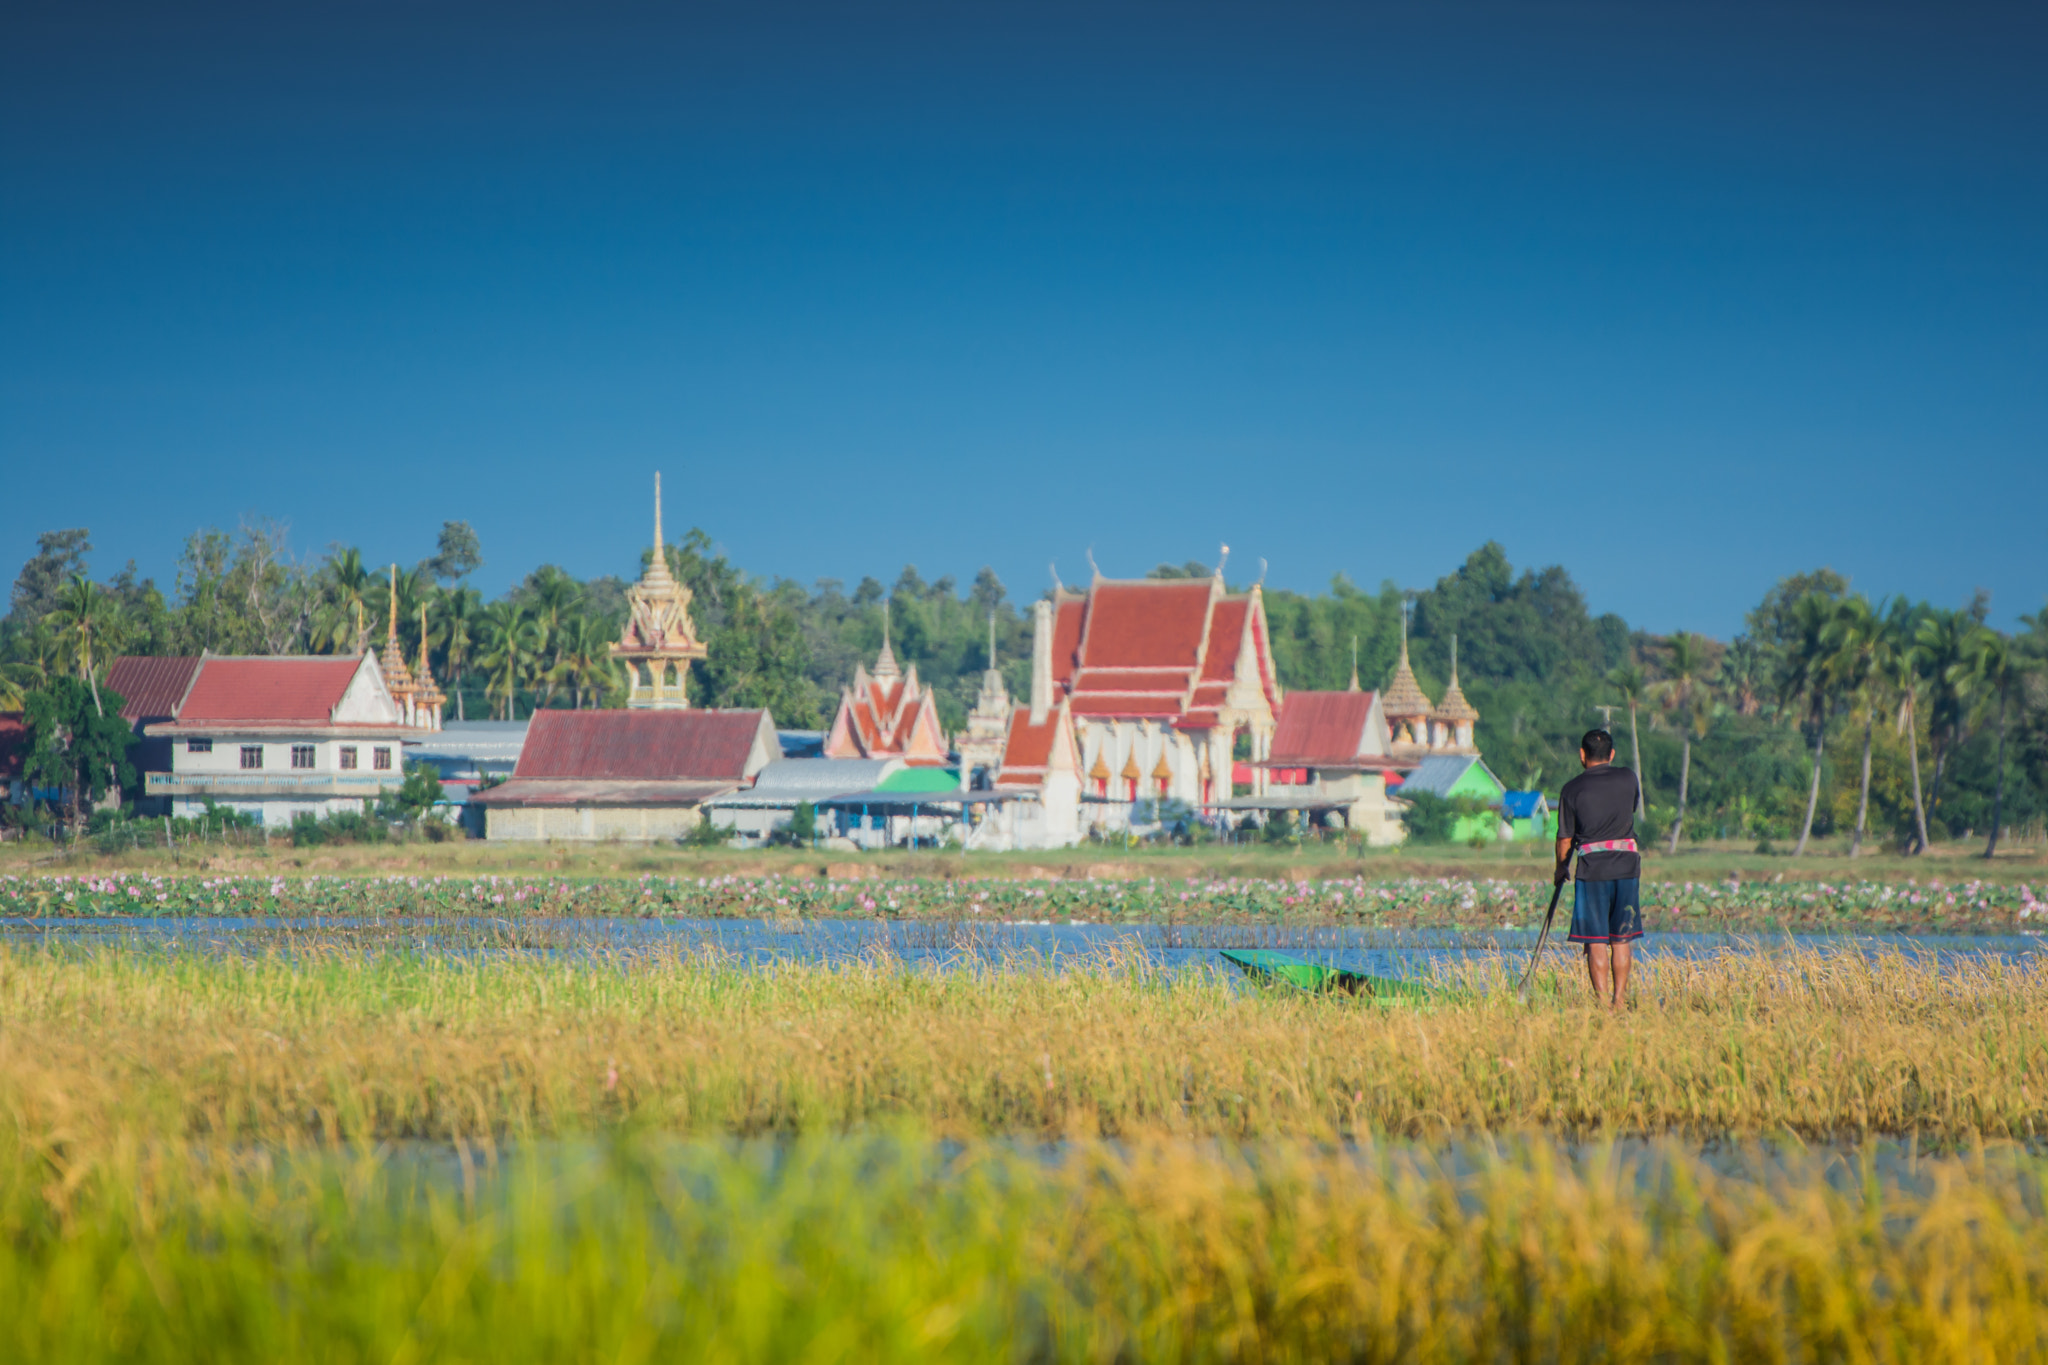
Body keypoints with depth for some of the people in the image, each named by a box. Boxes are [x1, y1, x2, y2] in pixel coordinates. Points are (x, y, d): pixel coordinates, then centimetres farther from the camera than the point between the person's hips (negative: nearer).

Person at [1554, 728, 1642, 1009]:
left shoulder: (1572, 789, -3)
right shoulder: (1628, 779, 4)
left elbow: (1565, 839, 1)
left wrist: (1561, 869, 18)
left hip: (1592, 867, -3)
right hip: (1627, 863, 3)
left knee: (1596, 942, 1)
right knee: (1622, 940, 10)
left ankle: (1603, 1001, -4)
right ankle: (1619, 1002, 10)